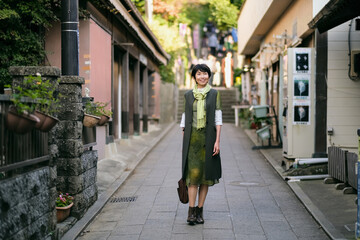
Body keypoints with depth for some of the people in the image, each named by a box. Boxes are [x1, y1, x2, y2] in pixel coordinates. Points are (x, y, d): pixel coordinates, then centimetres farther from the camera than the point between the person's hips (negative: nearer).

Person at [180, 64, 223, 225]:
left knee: (205, 174, 3)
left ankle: (200, 210, 11)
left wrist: (217, 141, -7)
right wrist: (183, 143, 5)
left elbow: (218, 119, 1)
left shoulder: (214, 94, 4)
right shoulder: (188, 95, 8)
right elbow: (184, 120, 9)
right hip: (192, 138, 0)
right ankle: (191, 211, -7)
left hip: (208, 138, 0)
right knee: (193, 173, -9)